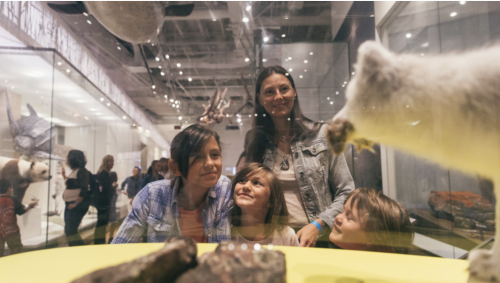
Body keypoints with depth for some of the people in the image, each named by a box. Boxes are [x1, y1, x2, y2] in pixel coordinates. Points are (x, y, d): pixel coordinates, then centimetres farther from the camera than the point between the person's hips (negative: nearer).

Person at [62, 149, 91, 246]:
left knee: (71, 231, -8)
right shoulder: (74, 171, 16)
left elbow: (84, 190, -19)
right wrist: (65, 176, 19)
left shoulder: (82, 171, -13)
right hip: (70, 204, 10)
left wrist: (76, 203, -22)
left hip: (78, 205, -10)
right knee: (68, 230, 13)